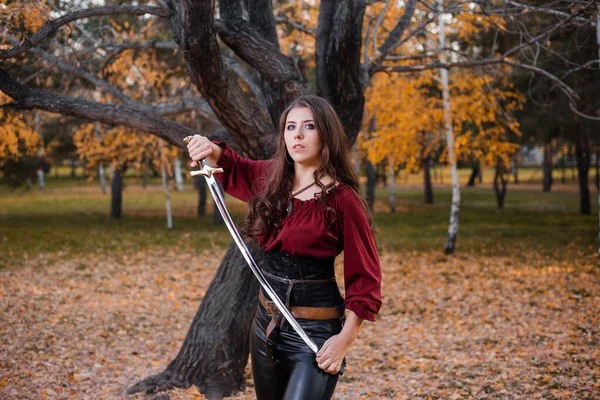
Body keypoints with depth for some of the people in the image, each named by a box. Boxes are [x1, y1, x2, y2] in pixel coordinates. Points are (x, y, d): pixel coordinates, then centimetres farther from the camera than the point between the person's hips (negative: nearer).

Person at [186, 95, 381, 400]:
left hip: (314, 329, -7)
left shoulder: (342, 199, -13)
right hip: (266, 321, 7)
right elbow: (228, 165, 21)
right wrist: (211, 149, -1)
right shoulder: (272, 178, 4)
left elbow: (364, 277, -10)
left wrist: (345, 338, -17)